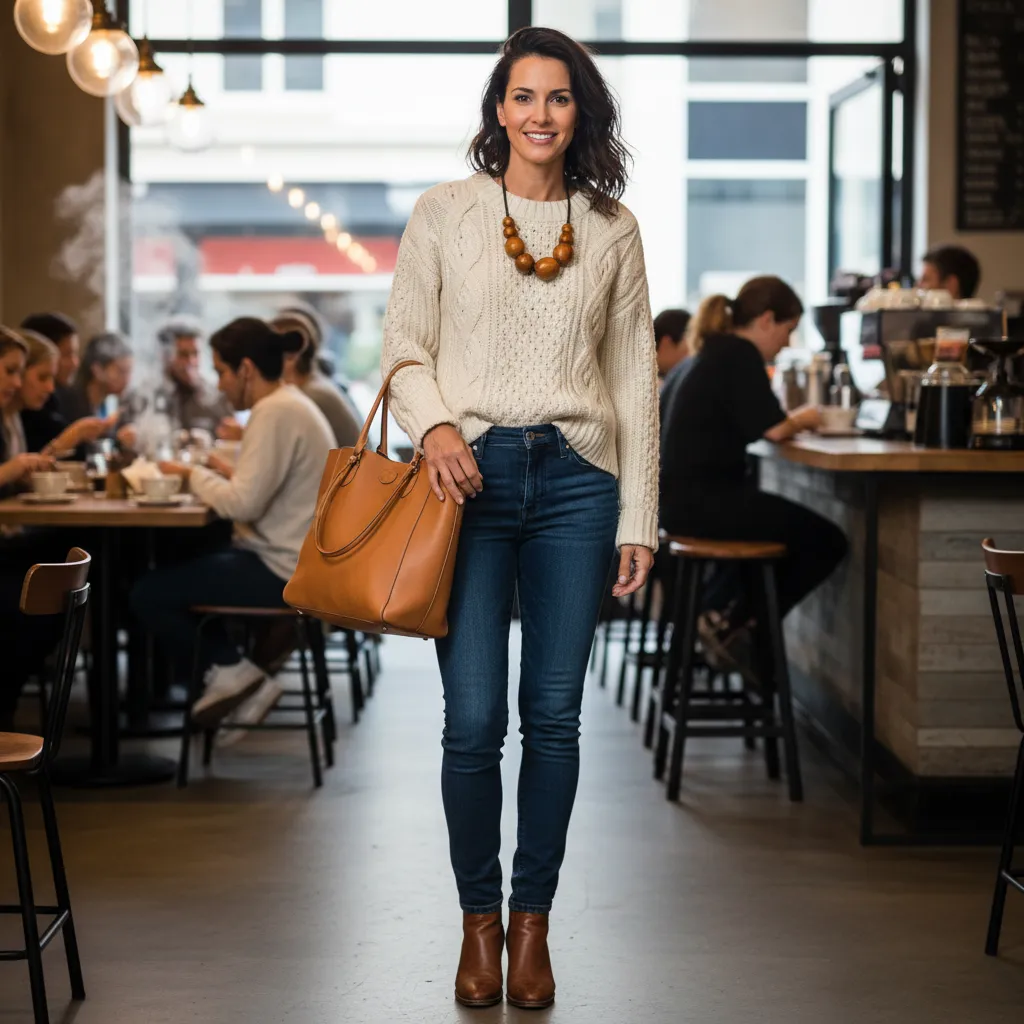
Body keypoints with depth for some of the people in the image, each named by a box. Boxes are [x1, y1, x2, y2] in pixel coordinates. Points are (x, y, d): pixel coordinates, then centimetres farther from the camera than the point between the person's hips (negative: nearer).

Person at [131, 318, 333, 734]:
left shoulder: (275, 413, -18)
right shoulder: (292, 404, 13)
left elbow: (245, 503, -24)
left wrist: (195, 475, -9)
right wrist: (227, 473, 6)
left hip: (283, 572, -11)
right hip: (297, 560, 11)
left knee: (148, 594, -7)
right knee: (177, 565, 21)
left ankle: (230, 671, 7)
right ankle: (232, 673, 15)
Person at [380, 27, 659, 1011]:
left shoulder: (612, 228, 9)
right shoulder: (443, 213, 4)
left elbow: (634, 376, 10)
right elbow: (404, 347, 4)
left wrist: (637, 518, 6)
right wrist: (434, 425, -17)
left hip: (576, 479, 2)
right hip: (470, 474, -1)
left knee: (553, 715, 4)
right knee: (474, 718, -5)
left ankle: (532, 921, 19)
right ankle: (479, 918, 15)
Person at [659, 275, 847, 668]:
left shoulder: (718, 351, 18)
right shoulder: (739, 354, -12)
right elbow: (771, 429, -17)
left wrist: (793, 419, 10)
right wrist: (803, 419, 2)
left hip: (688, 496, 10)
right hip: (703, 499, -10)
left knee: (804, 533, 22)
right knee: (827, 542, -7)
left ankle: (733, 625, 16)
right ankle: (733, 627, 0)